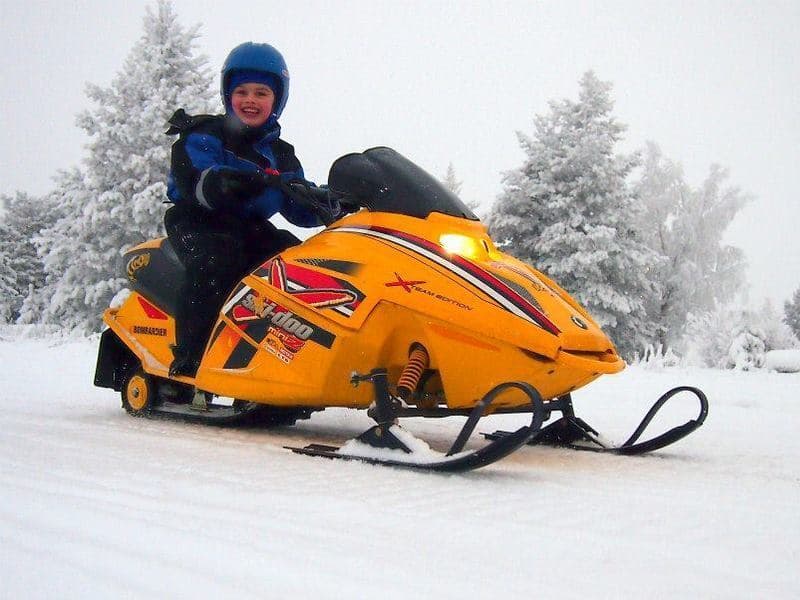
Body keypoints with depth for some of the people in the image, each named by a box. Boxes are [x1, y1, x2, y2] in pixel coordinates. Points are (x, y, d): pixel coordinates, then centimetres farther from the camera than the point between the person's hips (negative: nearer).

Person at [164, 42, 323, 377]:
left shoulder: (281, 155, 17)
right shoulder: (203, 137, -1)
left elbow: (299, 210, 10)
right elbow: (195, 182, -21)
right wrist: (222, 184, -41)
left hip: (251, 229, 5)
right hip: (198, 223, -5)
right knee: (216, 260, -36)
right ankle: (188, 360, -34)